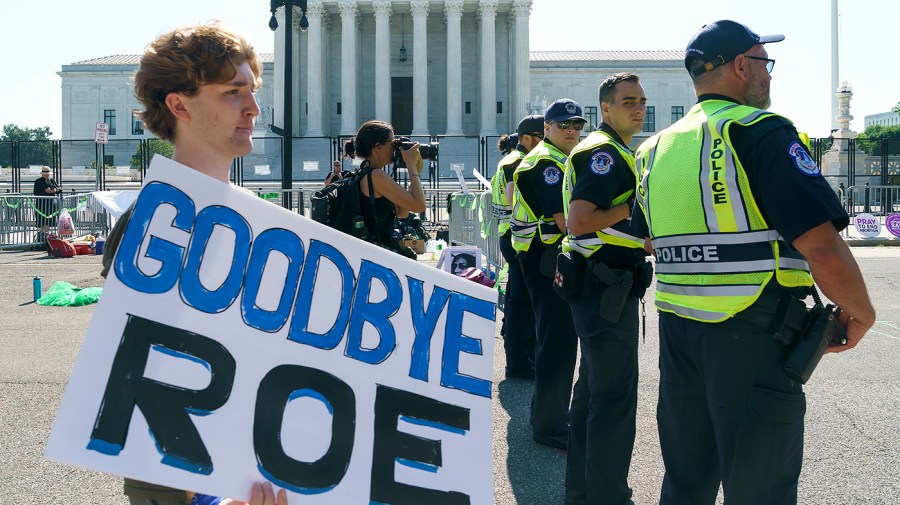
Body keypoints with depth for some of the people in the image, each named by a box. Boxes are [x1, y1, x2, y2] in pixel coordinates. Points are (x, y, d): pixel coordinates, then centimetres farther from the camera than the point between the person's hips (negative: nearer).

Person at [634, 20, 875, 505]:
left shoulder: (655, 149, 11)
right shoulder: (761, 131, -12)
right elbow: (824, 251, -19)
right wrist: (859, 313, -3)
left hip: (676, 330, 7)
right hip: (752, 337, -7)